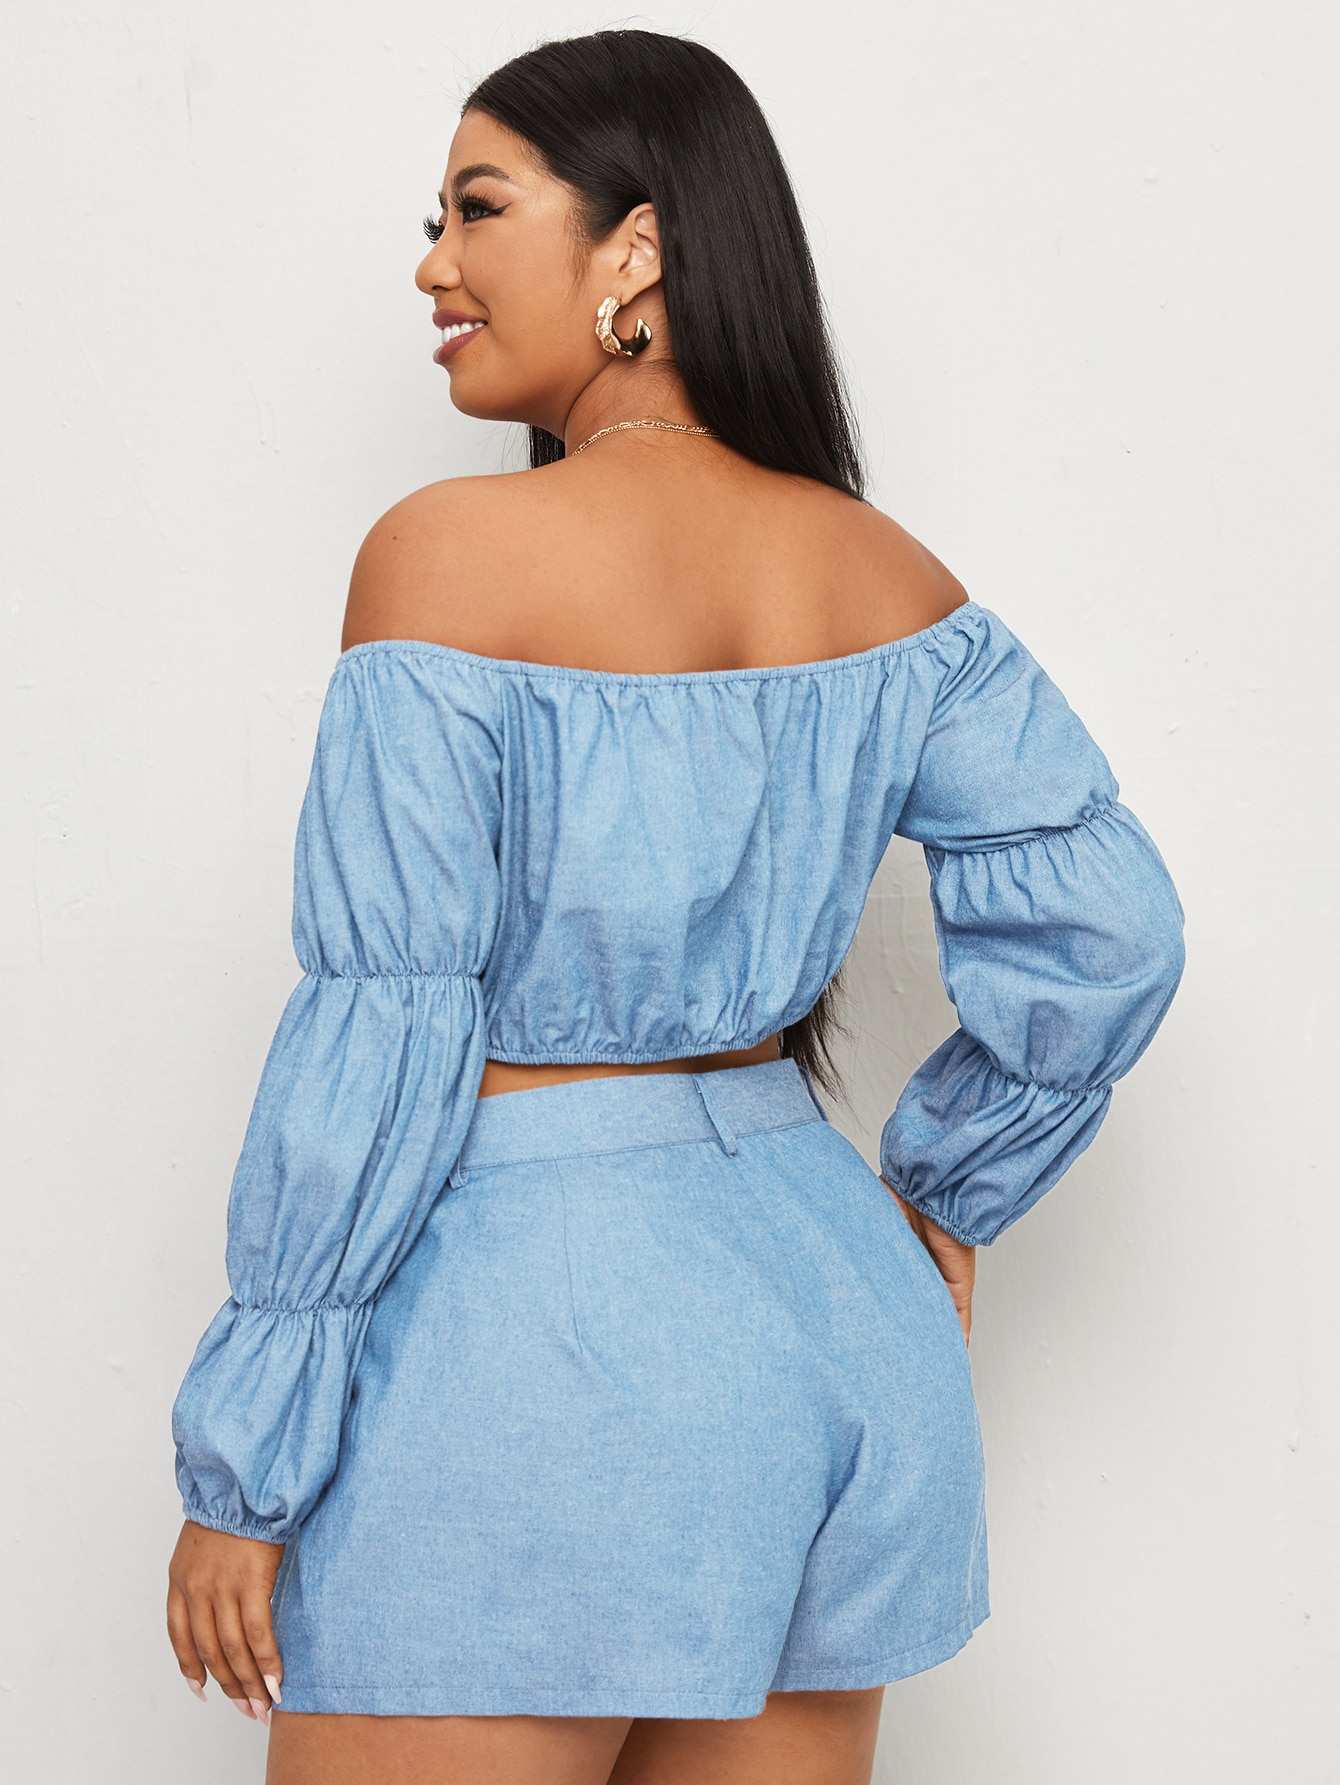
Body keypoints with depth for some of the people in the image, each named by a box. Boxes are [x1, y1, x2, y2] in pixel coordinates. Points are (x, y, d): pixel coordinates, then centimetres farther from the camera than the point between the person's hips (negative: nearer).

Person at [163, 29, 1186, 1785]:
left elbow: (380, 1039, -15)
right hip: (832, 1312, 7)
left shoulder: (452, 553, -13)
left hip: (533, 1329, -6)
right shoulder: (886, 573, 4)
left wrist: (240, 1471, -7)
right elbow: (1106, 925, 4)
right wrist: (945, 1197, 17)